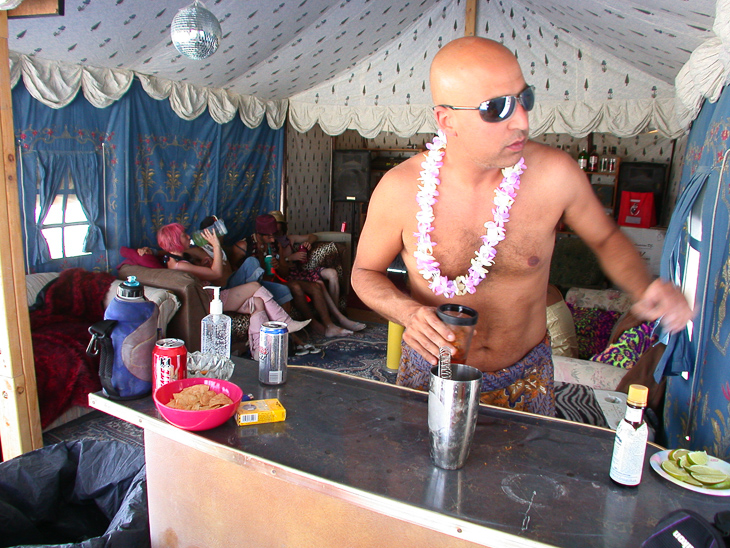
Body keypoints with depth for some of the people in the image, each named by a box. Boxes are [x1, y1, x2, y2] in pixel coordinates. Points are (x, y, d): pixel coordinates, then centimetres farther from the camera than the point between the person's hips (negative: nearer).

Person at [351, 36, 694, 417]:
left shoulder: (555, 175, -19)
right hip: (433, 374, -1)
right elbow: (366, 272, -6)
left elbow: (605, 237, 1)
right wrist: (408, 311, -25)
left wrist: (643, 289, -17)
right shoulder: (400, 190, -22)